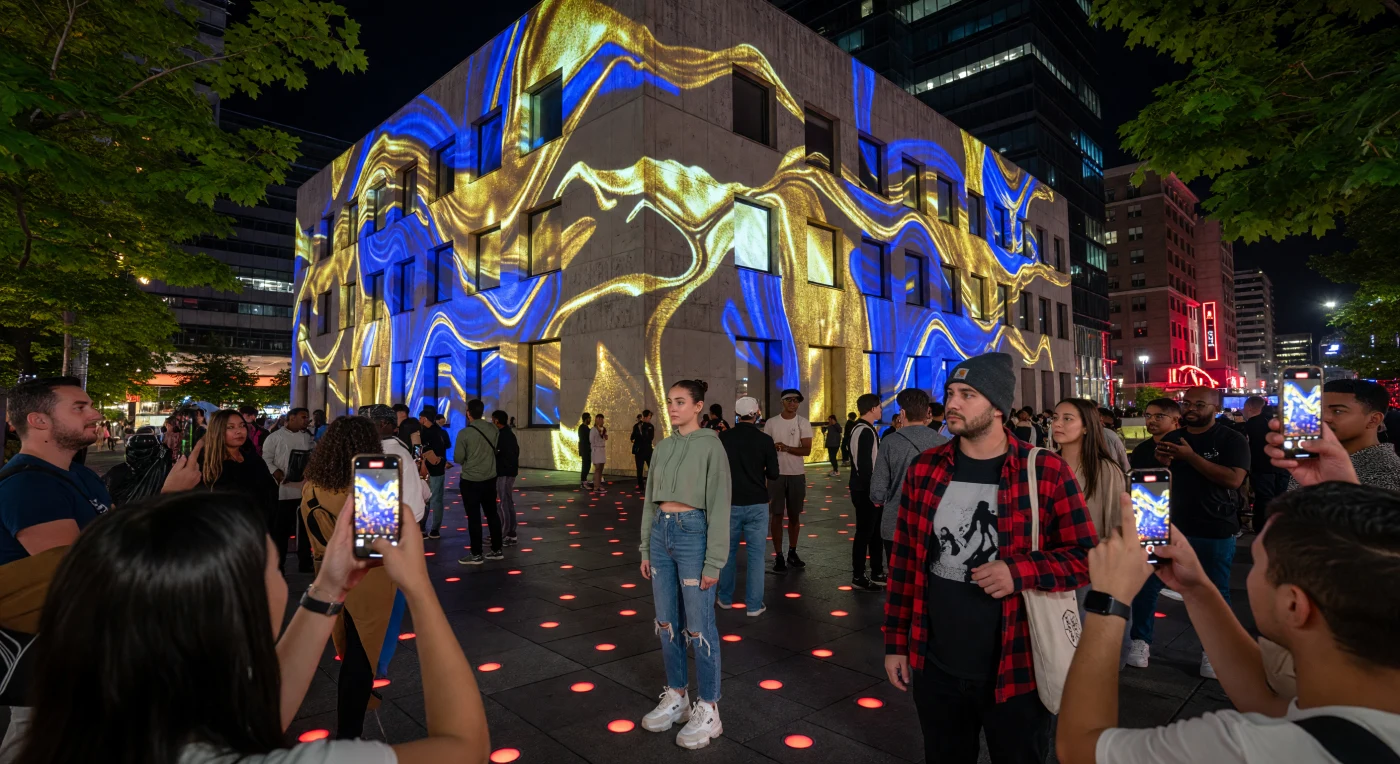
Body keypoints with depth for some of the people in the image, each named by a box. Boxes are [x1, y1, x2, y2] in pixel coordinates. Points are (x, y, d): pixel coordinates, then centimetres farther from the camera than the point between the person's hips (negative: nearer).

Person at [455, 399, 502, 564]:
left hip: (470, 480, -5)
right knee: (492, 514, 14)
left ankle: (476, 555, 8)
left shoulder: (464, 433, -16)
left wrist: (467, 458, 8)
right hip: (490, 478, 5)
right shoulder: (493, 429, -2)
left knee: (474, 517, 3)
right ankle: (497, 550, 21)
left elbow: (458, 459, -12)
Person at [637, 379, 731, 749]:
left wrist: (714, 561, -13)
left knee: (698, 628, 2)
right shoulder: (663, 447, 10)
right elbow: (651, 499, 14)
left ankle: (708, 709, 17)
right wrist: (645, 549, 12)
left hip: (693, 533, -6)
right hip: (661, 532, 6)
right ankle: (675, 697, 30)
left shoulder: (710, 446, -8)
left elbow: (718, 505, -10)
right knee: (667, 623, 14)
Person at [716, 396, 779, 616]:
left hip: (730, 502, 2)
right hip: (757, 504, -1)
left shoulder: (724, 437, -5)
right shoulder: (765, 440, -8)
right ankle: (754, 605, 8)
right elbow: (773, 474, -5)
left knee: (728, 551, 16)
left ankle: (725, 598, 27)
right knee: (756, 554, 6)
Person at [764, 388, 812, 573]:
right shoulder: (771, 423, 2)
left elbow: (807, 450, -7)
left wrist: (786, 448, -21)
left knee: (794, 515, 11)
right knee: (776, 515, 1)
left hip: (797, 474, 1)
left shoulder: (803, 423, 1)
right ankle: (778, 556, 8)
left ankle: (792, 553, 24)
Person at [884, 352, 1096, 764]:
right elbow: (904, 560, 3)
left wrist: (1020, 571, -24)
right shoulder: (924, 469, -2)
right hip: (934, 669, 3)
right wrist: (896, 641, 5)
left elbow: (1086, 557, -6)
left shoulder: (1047, 471, -10)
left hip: (1016, 671, -2)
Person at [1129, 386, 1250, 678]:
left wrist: (1191, 457, -23)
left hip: (1215, 532, -3)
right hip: (1170, 526, 4)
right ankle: (1141, 642, 12)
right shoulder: (1170, 438, 8)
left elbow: (1233, 479, -19)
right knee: (1146, 584, 0)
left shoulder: (1232, 440, -5)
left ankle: (1213, 651, 26)